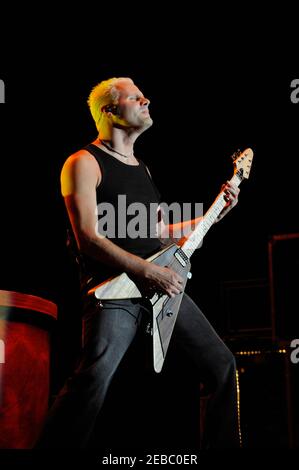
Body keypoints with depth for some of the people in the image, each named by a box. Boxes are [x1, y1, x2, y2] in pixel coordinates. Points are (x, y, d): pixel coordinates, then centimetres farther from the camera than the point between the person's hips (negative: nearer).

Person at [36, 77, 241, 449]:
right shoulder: (85, 162, -1)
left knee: (222, 365, 6)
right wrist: (147, 271, -18)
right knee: (95, 379, -29)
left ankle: (222, 444, 20)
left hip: (162, 285, 8)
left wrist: (217, 213, 20)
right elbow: (88, 237, -12)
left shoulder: (140, 168, 23)